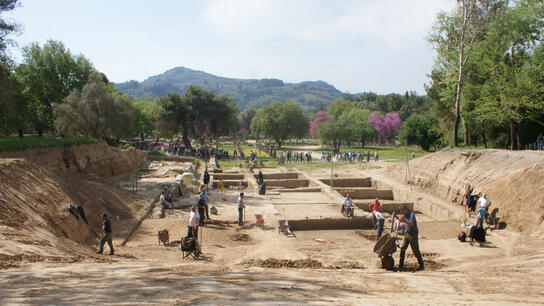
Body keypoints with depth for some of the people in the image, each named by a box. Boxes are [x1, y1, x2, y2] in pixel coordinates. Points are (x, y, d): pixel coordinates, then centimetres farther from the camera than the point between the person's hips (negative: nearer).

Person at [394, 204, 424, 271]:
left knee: (415, 250, -2)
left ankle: (421, 265, 11)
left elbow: (411, 224, -29)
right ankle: (401, 265, 6)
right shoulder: (404, 215, 7)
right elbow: (401, 219, 30)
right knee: (402, 248, -1)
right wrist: (396, 216, 12)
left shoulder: (412, 214, -15)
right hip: (406, 233, 7)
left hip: (413, 234, -7)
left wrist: (404, 220, -43)